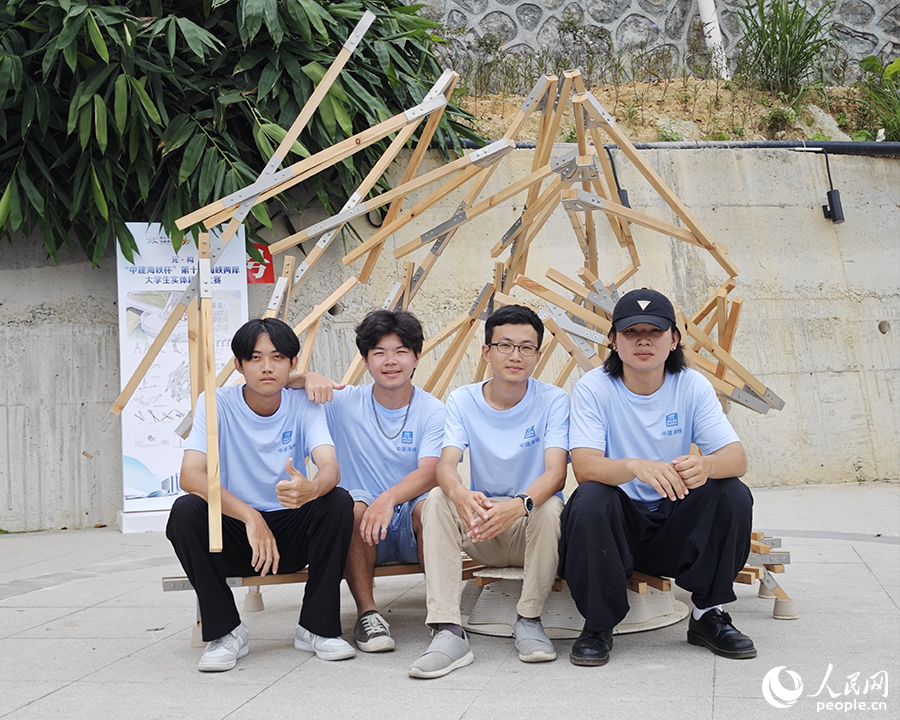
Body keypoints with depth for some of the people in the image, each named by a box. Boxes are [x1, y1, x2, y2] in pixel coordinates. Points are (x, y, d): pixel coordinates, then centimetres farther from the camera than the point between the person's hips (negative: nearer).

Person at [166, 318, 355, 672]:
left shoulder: (304, 406, -7)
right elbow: (190, 475, -24)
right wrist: (250, 517, -37)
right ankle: (225, 630, -13)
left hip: (291, 536, 1)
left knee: (338, 502, -26)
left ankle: (318, 627, -12)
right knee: (185, 511, -29)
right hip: (232, 531, -1)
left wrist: (311, 488, -49)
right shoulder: (217, 404, -10)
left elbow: (331, 468, -24)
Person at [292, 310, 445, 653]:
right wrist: (306, 378, -20)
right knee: (351, 503, -31)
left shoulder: (433, 411, -3)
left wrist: (389, 499, -38)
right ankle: (367, 612, -20)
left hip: (412, 532, -1)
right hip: (360, 533, 1)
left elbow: (429, 472, -18)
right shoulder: (344, 402, 2)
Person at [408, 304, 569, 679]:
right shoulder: (462, 401, -2)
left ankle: (529, 620, -13)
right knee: (437, 499, -25)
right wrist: (461, 495, -43)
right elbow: (445, 465, -17)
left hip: (530, 525, -2)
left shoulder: (553, 401, -8)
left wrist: (520, 505, -44)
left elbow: (556, 472, -21)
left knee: (548, 507, -34)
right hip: (480, 532, 2)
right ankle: (448, 631, -31)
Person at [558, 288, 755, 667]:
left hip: (675, 527, 3)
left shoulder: (693, 386, -3)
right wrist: (635, 467, -46)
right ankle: (597, 626, -15)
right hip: (615, 523, -2)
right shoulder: (593, 388, -10)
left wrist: (705, 466, -39)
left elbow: (736, 457, -13)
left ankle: (708, 614, -4)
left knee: (733, 494, -21)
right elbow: (584, 466, -24)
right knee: (590, 499, -33)